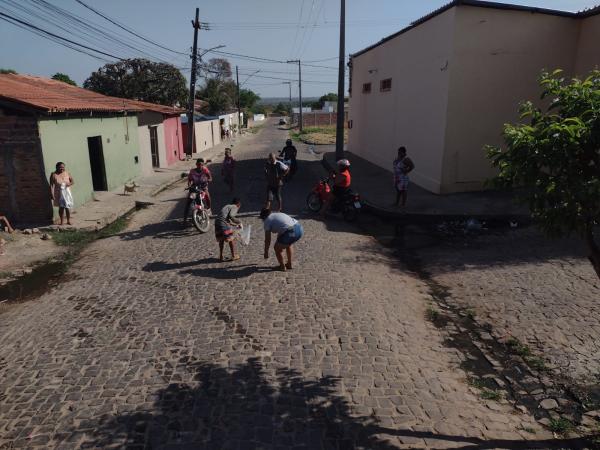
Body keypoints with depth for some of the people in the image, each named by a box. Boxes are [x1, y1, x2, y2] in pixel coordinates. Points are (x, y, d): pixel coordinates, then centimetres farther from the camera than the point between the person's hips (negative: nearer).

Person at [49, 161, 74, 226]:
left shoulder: (66, 173, 3)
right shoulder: (54, 175, -5)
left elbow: (72, 181, 11)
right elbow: (51, 185, -7)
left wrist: (70, 183, -12)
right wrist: (51, 194, -13)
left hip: (66, 193, 2)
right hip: (59, 194, -2)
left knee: (67, 207, 3)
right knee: (61, 207, 2)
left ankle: (68, 221, 16)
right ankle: (62, 221, 14)